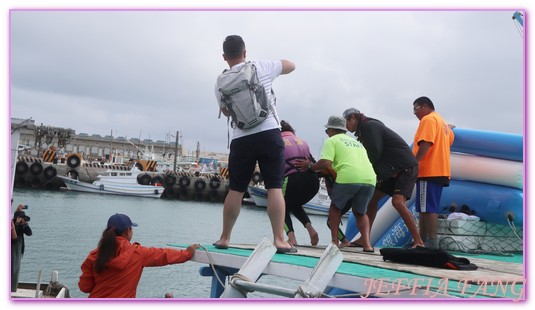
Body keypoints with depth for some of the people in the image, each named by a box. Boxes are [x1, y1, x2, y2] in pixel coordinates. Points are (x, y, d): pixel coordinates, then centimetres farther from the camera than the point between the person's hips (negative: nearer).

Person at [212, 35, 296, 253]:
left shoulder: (221, 83, 5)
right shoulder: (261, 67, 1)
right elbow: (291, 65, 18)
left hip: (241, 139, 2)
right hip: (269, 134, -2)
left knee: (235, 190, 11)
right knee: (275, 188, -2)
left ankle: (224, 238, 19)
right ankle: (279, 240, -5)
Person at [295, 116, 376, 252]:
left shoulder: (331, 141, 12)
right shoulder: (356, 142, 33)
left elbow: (325, 163, -3)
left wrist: (310, 166, 16)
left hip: (348, 178, -5)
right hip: (370, 179, 5)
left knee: (335, 207, 20)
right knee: (360, 212, 22)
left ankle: (335, 241, 13)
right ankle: (367, 243, 6)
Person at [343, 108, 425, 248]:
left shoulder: (370, 126, -13)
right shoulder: (365, 129, 17)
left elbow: (374, 153, -20)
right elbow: (371, 154, 14)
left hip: (406, 168, -10)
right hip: (392, 170, 10)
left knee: (397, 201, -23)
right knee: (372, 198, 7)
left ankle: (418, 242, -20)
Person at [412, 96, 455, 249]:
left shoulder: (428, 119, -7)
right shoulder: (442, 122, 24)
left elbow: (425, 144, -19)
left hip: (429, 172, -10)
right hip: (440, 171, 10)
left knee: (427, 208, -11)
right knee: (428, 209, 10)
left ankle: (432, 243, -14)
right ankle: (422, 241, 11)